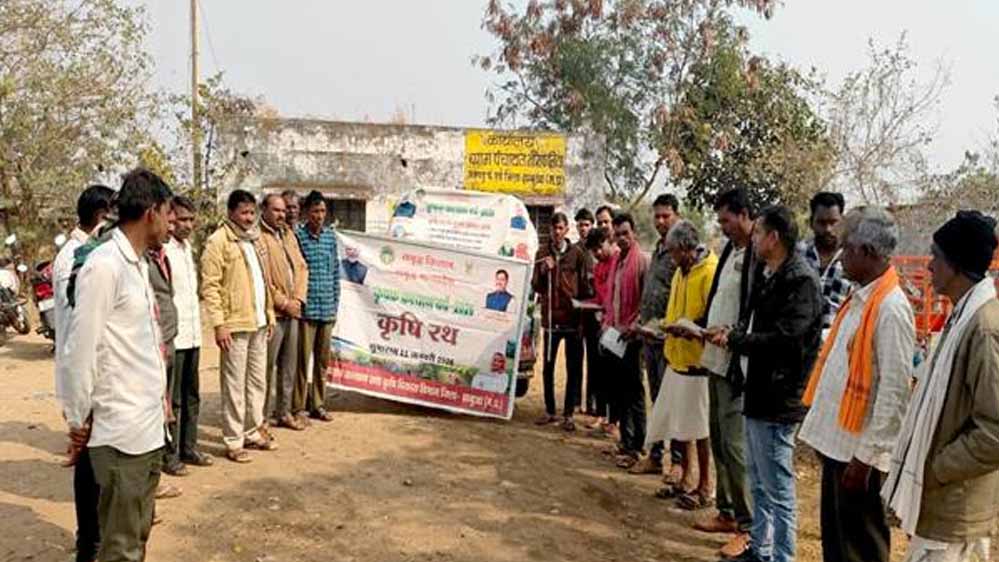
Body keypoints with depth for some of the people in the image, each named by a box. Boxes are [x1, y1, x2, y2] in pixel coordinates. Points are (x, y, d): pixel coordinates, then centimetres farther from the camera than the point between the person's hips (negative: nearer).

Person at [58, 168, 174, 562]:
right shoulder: (104, 266, -17)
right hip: (121, 433, -8)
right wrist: (77, 419, -8)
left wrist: (159, 395, 13)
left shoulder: (138, 263, 11)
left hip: (148, 425, 8)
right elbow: (80, 350, -16)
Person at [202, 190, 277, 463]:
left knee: (258, 380, 15)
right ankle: (234, 441, 9)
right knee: (234, 384, 0)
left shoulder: (256, 239, 15)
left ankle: (253, 431, 28)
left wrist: (270, 314, 16)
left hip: (259, 323, 8)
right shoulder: (218, 241, -9)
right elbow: (209, 286, -13)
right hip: (235, 324, -7)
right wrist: (218, 324, -18)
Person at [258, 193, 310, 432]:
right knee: (267, 366, -2)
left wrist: (298, 299, 1)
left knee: (289, 365, 14)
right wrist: (283, 302, -12)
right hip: (271, 312, -8)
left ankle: (284, 412, 24)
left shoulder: (289, 235, 16)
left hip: (292, 311, 8)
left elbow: (302, 268, 14)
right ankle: (263, 415, 9)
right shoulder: (258, 236, -10)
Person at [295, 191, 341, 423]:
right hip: (305, 308, -5)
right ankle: (299, 407, 12)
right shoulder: (297, 236, -6)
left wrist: (335, 302, 11)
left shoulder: (330, 236, 9)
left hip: (327, 310, 5)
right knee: (303, 359, 1)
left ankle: (318, 404, 24)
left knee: (322, 359, 12)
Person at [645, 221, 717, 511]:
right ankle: (685, 479, 28)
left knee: (699, 428, 2)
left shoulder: (710, 272, -16)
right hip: (677, 358, 8)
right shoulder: (681, 272, 12)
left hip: (698, 361, -8)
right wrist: (665, 324, 8)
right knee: (677, 424, 14)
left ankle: (704, 487, 16)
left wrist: (690, 331, -28)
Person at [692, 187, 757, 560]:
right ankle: (727, 512, 31)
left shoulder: (758, 255, -15)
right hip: (716, 359, 9)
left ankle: (748, 527, 9)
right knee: (719, 440, 17)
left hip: (737, 363, -9)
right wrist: (696, 325, 10)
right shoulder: (730, 250, 13)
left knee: (735, 445, -4)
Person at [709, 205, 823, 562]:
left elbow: (782, 339, -24)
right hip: (757, 392, 10)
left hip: (777, 398, -10)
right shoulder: (767, 275, 13)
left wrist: (733, 340, -13)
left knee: (778, 490, 1)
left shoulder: (800, 280, -17)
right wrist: (730, 334, -1)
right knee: (759, 486, 21)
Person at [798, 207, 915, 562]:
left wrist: (867, 455, -19)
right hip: (837, 440, 8)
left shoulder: (890, 307, -18)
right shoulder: (859, 298, 9)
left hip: (859, 449, -8)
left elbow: (895, 390, -21)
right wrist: (828, 430, 13)